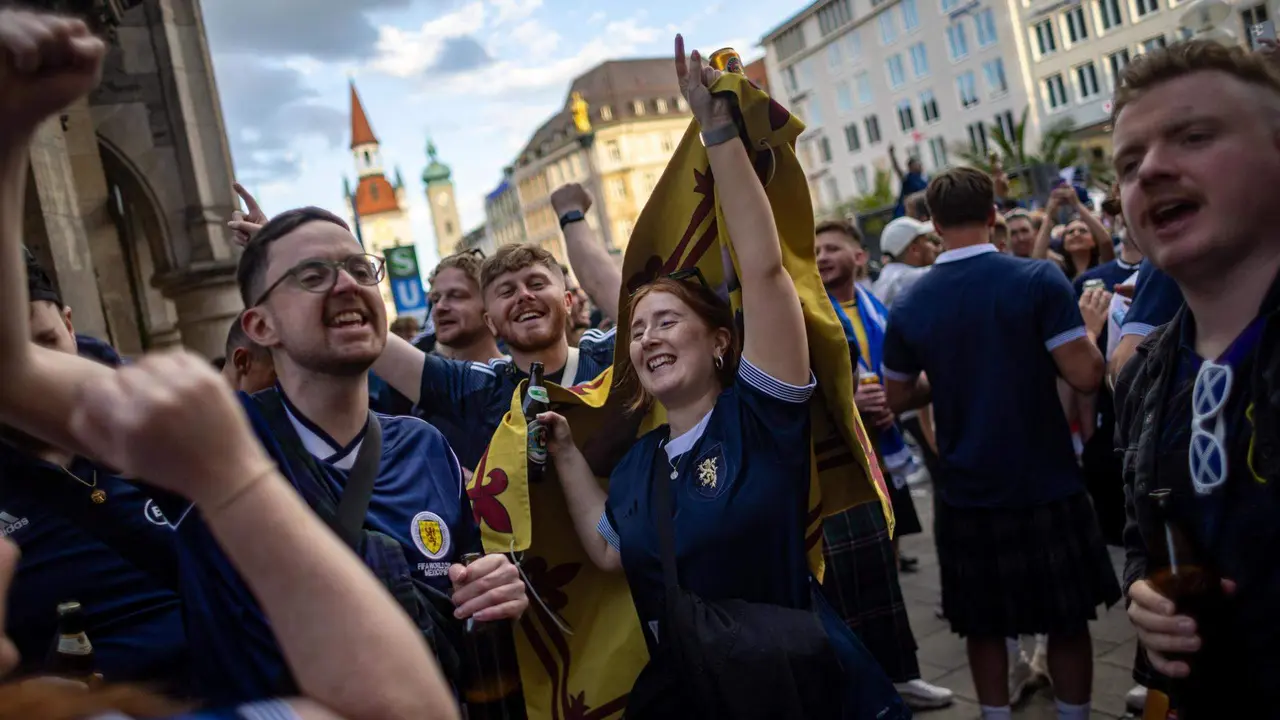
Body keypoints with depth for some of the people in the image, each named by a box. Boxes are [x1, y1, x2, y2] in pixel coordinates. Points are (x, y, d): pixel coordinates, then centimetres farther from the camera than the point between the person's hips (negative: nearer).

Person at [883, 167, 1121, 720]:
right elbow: (1086, 376, -16)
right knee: (1068, 622, 15)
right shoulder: (1039, 280, -13)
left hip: (968, 493, 2)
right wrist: (1090, 326, 3)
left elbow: (897, 398, 5)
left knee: (983, 626, 16)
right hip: (1047, 486, -2)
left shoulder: (908, 308, -4)